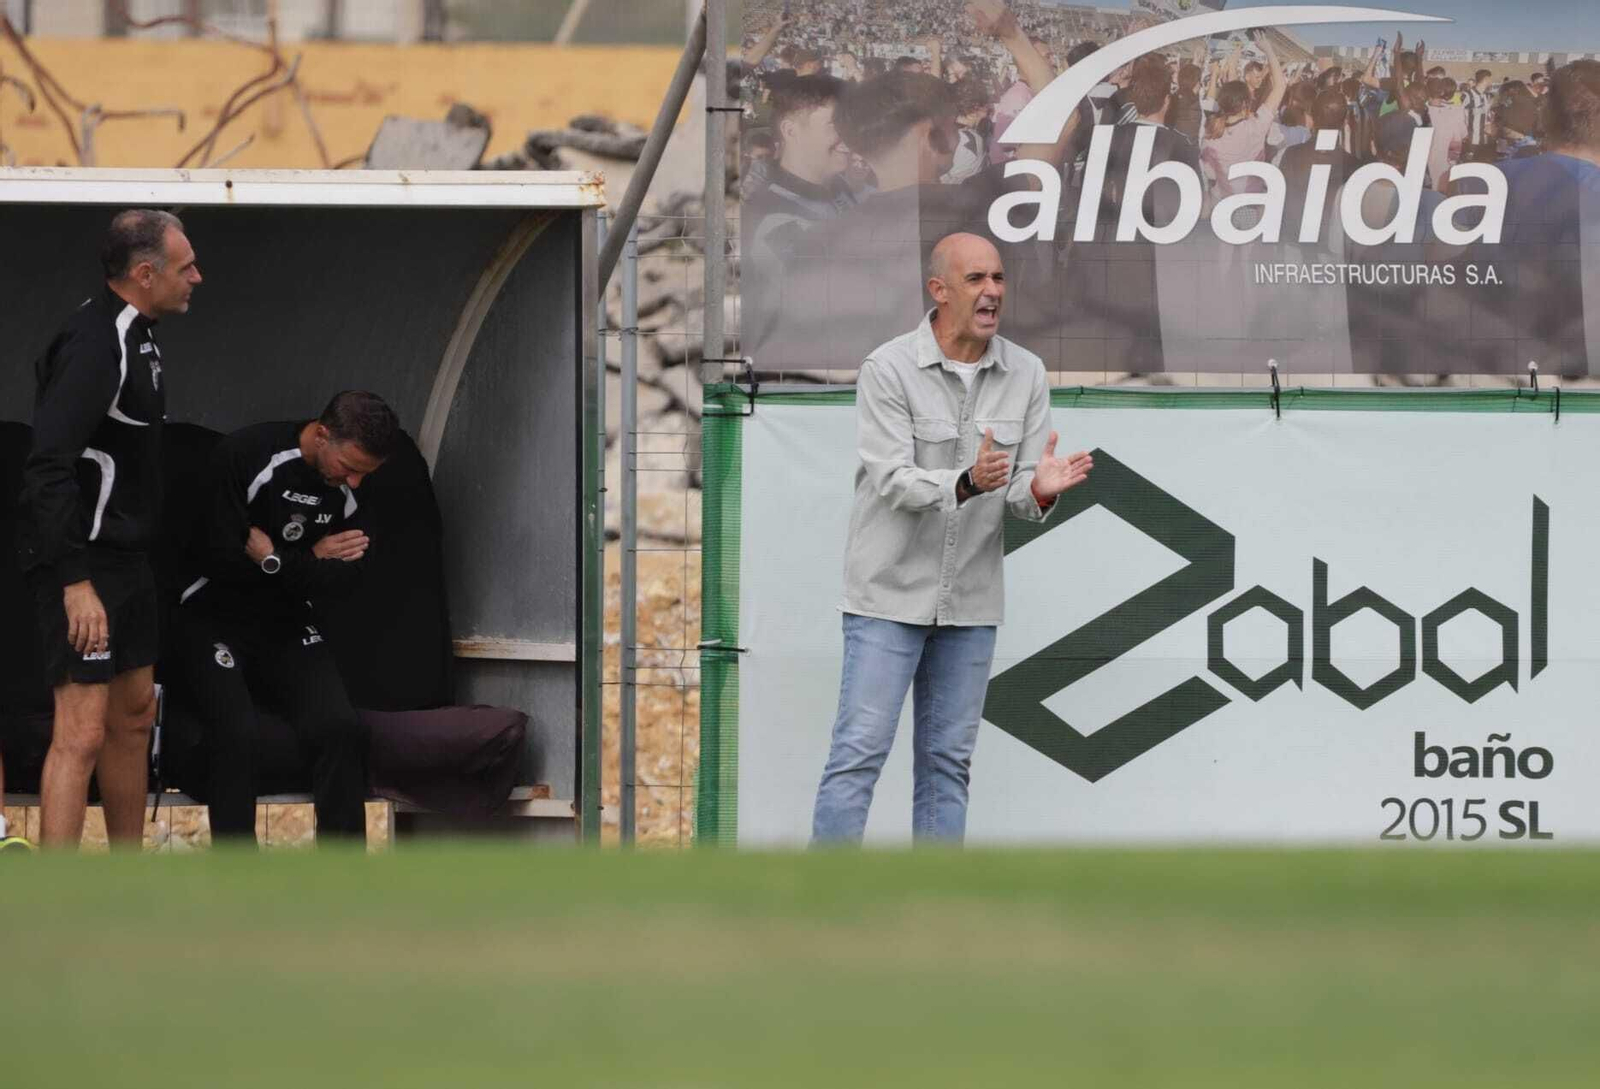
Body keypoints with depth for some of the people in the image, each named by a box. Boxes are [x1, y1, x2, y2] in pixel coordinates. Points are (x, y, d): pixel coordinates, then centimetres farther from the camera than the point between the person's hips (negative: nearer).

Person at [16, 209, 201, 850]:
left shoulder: (134, 335, 12)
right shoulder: (94, 345, -21)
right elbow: (48, 466, -28)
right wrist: (75, 581, -30)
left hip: (125, 557, 11)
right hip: (82, 564, -11)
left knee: (134, 713, 18)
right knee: (82, 731, -12)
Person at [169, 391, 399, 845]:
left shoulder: (348, 488, 2)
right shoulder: (247, 455, -16)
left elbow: (344, 577, -1)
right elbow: (219, 557, -20)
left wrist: (276, 562, -14)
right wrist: (312, 561, -12)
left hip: (286, 625, 5)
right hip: (213, 616, -5)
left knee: (341, 729, -20)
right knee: (237, 732, -29)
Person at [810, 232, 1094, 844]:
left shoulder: (1025, 376, 2)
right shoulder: (888, 371, -10)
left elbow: (1019, 497, 1)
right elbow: (894, 481, -19)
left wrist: (1039, 490, -24)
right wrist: (969, 483, -37)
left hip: (971, 601, 4)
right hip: (891, 593, -4)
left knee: (948, 762, 8)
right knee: (860, 751, -8)